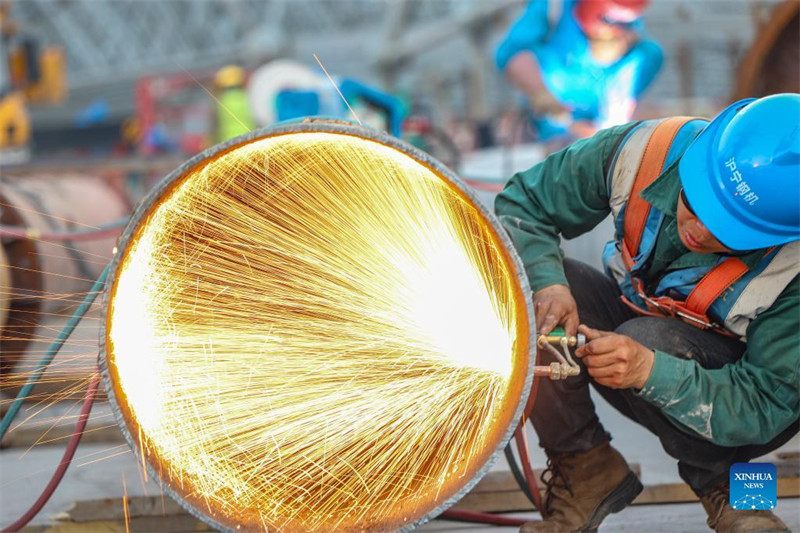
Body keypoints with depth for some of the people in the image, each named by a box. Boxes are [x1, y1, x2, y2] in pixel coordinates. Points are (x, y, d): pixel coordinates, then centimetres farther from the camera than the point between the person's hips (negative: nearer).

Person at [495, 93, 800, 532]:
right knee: (519, 281, -26)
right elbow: (522, 204, -13)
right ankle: (583, 469, -9)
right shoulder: (646, 149, -26)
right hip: (635, 313, 4)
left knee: (650, 342, -38)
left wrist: (650, 371, -44)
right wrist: (546, 284, -34)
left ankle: (720, 483, -7)